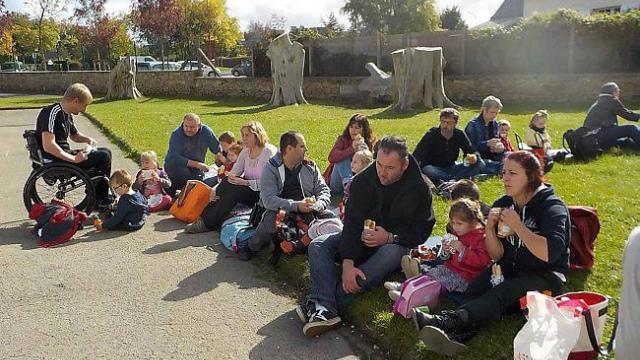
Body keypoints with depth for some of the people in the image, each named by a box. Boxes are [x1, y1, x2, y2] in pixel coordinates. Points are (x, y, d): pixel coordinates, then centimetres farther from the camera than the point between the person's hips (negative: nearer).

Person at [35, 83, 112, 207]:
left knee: (105, 152, 14)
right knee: (103, 157, -15)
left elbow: (75, 135, 29)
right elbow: (48, 146, -30)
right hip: (54, 162, -10)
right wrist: (74, 159, -25)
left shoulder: (68, 115, 11)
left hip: (65, 155, 10)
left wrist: (88, 139, 7)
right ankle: (101, 200, 3)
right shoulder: (52, 113, -20)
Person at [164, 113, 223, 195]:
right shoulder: (176, 134, -18)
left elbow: (218, 151, 1)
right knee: (184, 173, -34)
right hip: (174, 164, -3)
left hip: (196, 167, 3)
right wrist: (197, 164, -31)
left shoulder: (206, 131, -10)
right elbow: (174, 158, -26)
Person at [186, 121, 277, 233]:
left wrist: (246, 182, -28)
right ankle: (204, 217, -19)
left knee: (234, 190, -29)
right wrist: (216, 188, -14)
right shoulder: (246, 151, 8)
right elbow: (233, 173, 1)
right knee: (227, 181, -20)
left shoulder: (269, 152, -13)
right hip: (248, 189, 6)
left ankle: (208, 223, -21)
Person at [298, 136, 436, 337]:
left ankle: (320, 303, -43)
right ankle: (325, 309, -40)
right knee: (317, 246, -17)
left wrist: (390, 237, -25)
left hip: (395, 243, -3)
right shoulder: (363, 181, -10)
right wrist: (347, 263, -30)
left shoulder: (419, 188, -12)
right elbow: (352, 222, -18)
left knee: (392, 254, -39)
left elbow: (421, 230, -7)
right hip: (363, 238, 3)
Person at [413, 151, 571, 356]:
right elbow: (497, 256, 4)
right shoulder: (503, 205, 6)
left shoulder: (552, 207, -11)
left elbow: (549, 253, -27)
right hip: (510, 270, 6)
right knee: (475, 290, -25)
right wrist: (490, 228, -13)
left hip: (545, 277, -5)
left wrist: (517, 225, -23)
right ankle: (457, 335, -53)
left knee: (502, 294, -34)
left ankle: (446, 320, -55)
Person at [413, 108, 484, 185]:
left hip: (451, 168, 4)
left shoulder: (459, 134, -4)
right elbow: (417, 156, -22)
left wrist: (474, 157, -30)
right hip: (434, 169, -4)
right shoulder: (431, 135, -14)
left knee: (480, 163, -16)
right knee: (427, 170, -39)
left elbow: (474, 153, -4)